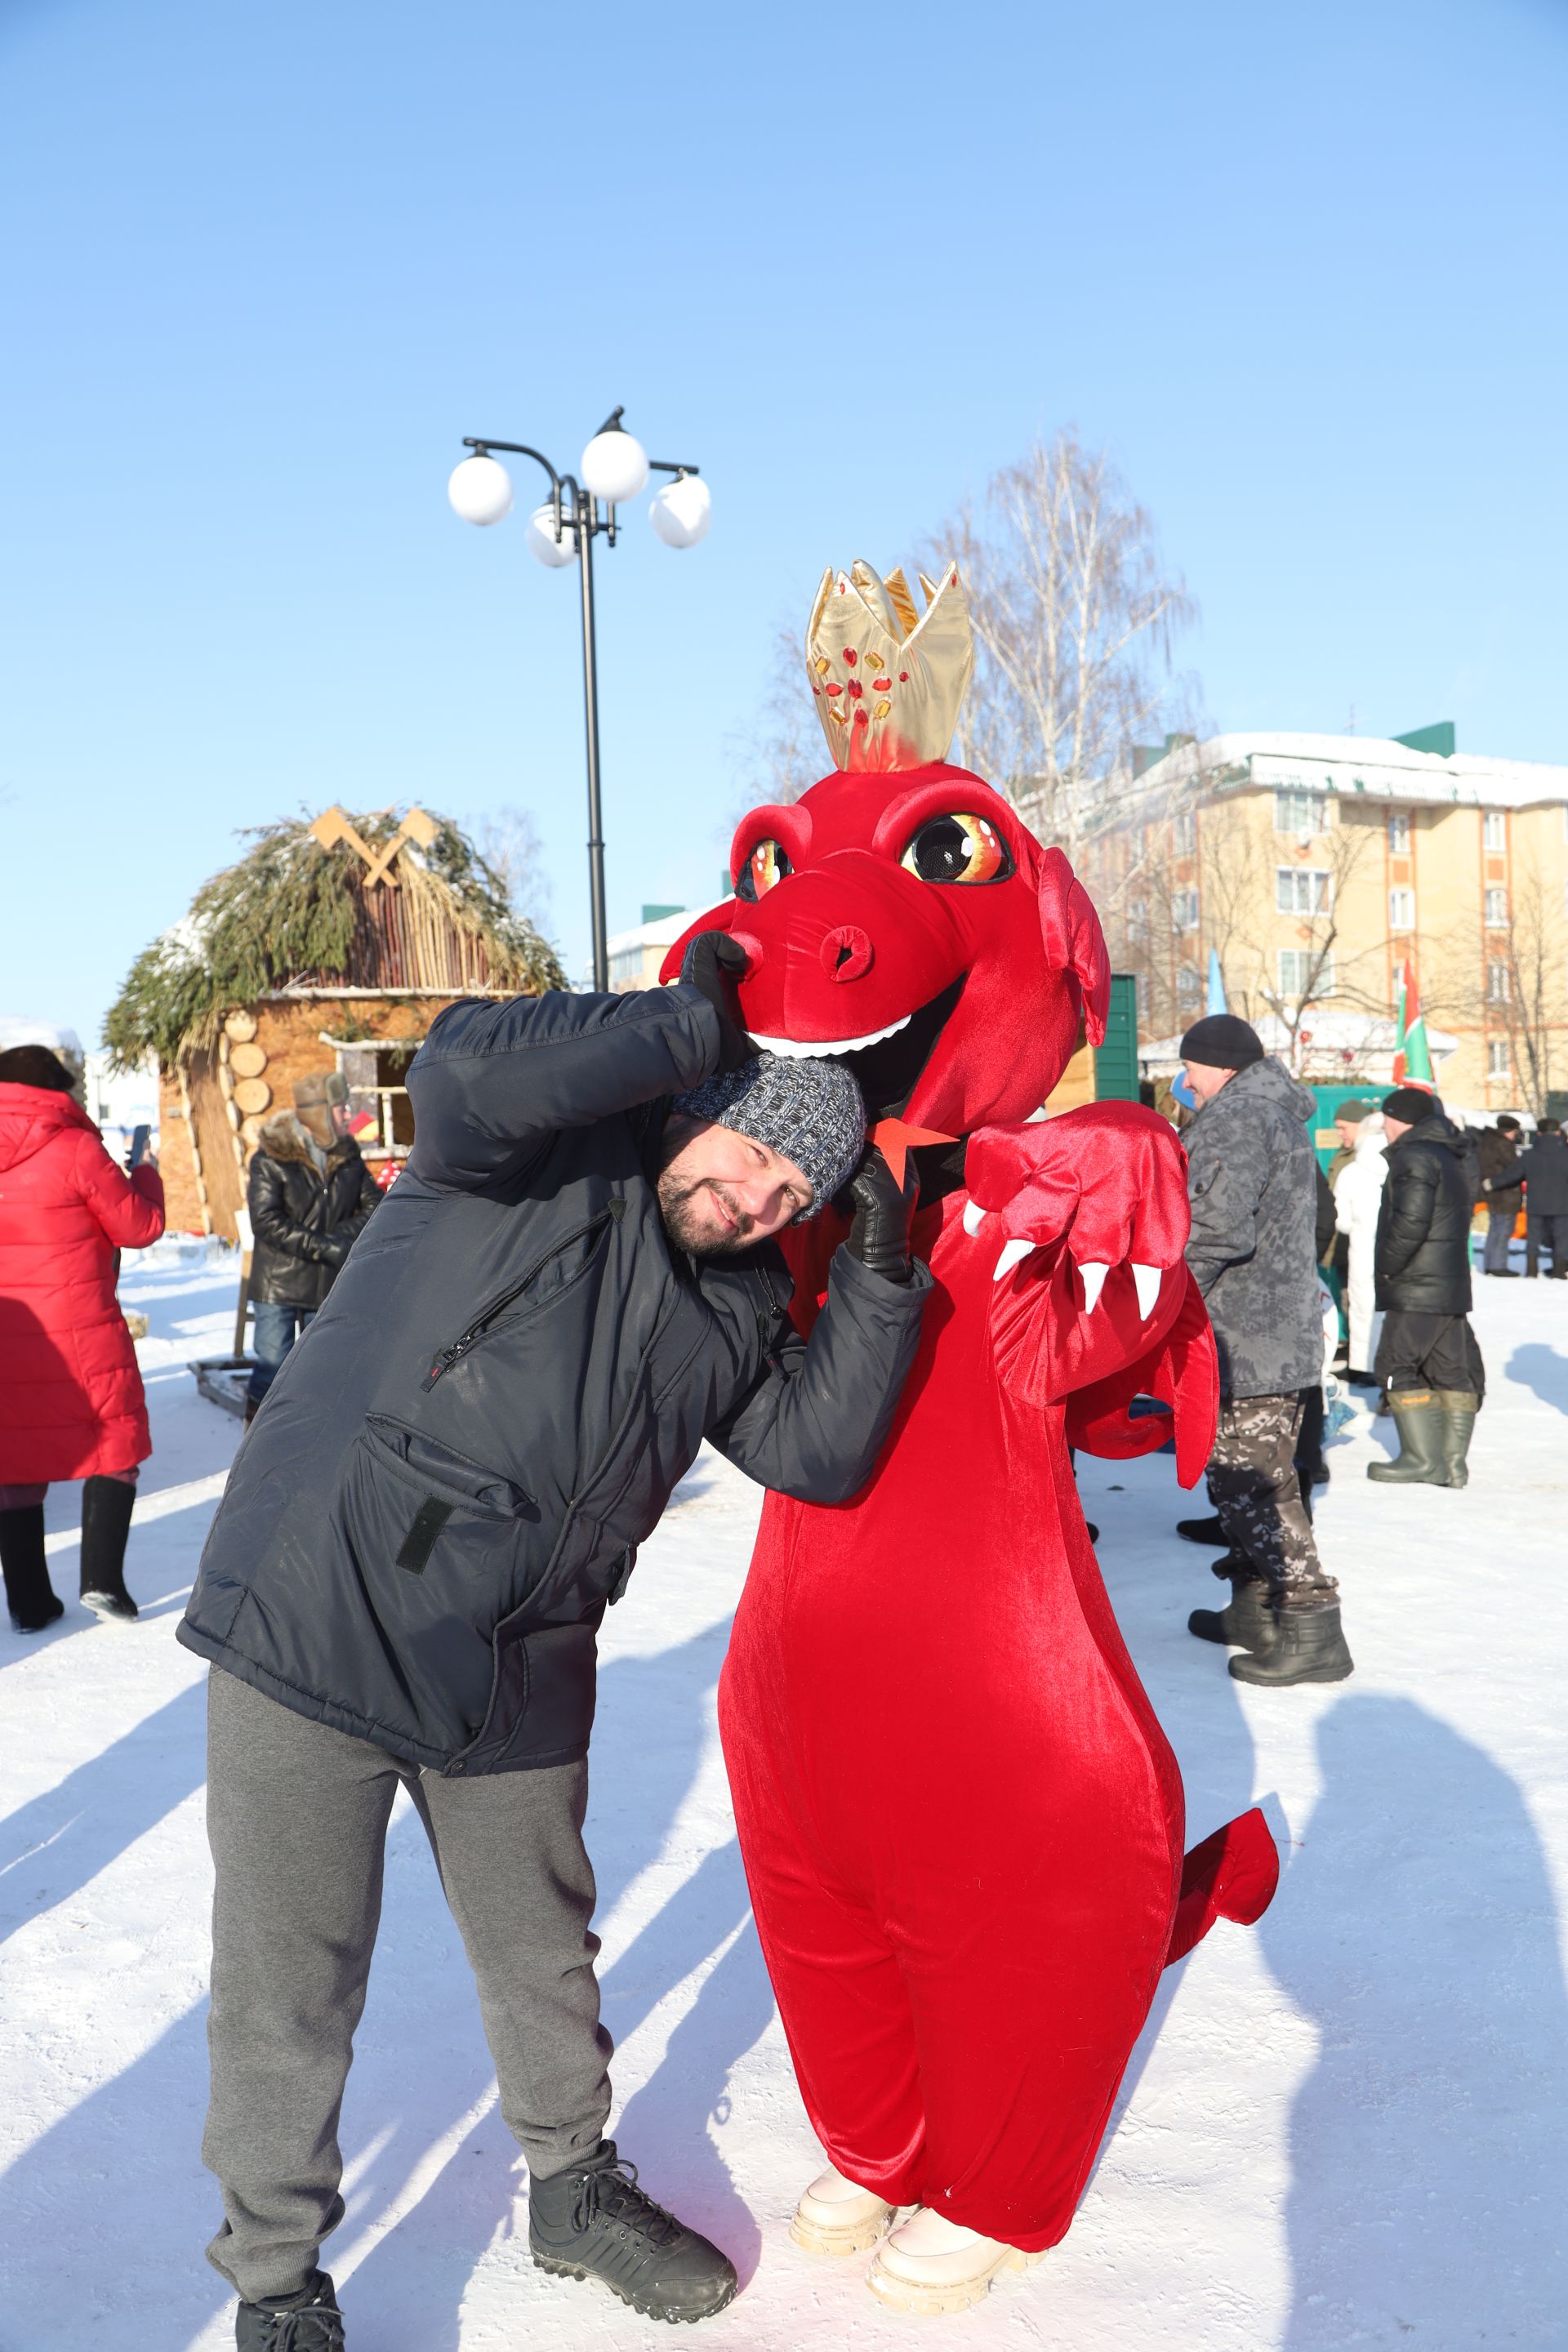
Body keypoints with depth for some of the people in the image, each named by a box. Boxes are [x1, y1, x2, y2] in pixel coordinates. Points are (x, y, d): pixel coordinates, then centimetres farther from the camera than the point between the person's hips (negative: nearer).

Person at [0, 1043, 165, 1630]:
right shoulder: (74, 1148, -11)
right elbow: (140, 1227, -4)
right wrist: (146, 1177, 13)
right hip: (80, 1333, -4)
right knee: (114, 1442, 10)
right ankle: (102, 1577, 0)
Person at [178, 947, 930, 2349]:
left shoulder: (736, 1303, 8)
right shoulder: (550, 1155, -11)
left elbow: (818, 1452, -1)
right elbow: (471, 1069, -34)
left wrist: (881, 1276, -10)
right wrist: (693, 1019, -22)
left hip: (518, 1680, 6)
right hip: (318, 1628, -6)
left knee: (545, 1954, 22)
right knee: (291, 1992, 9)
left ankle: (575, 2189, 48)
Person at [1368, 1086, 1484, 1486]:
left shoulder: (1414, 1156, -13)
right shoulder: (1457, 1156, 18)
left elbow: (1410, 1220, -24)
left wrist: (1387, 1265, -12)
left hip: (1416, 1288, -10)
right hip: (1453, 1286, 10)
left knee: (1397, 1367, -4)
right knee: (1454, 1372, 8)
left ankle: (1424, 1460, -7)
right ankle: (1453, 1461, 11)